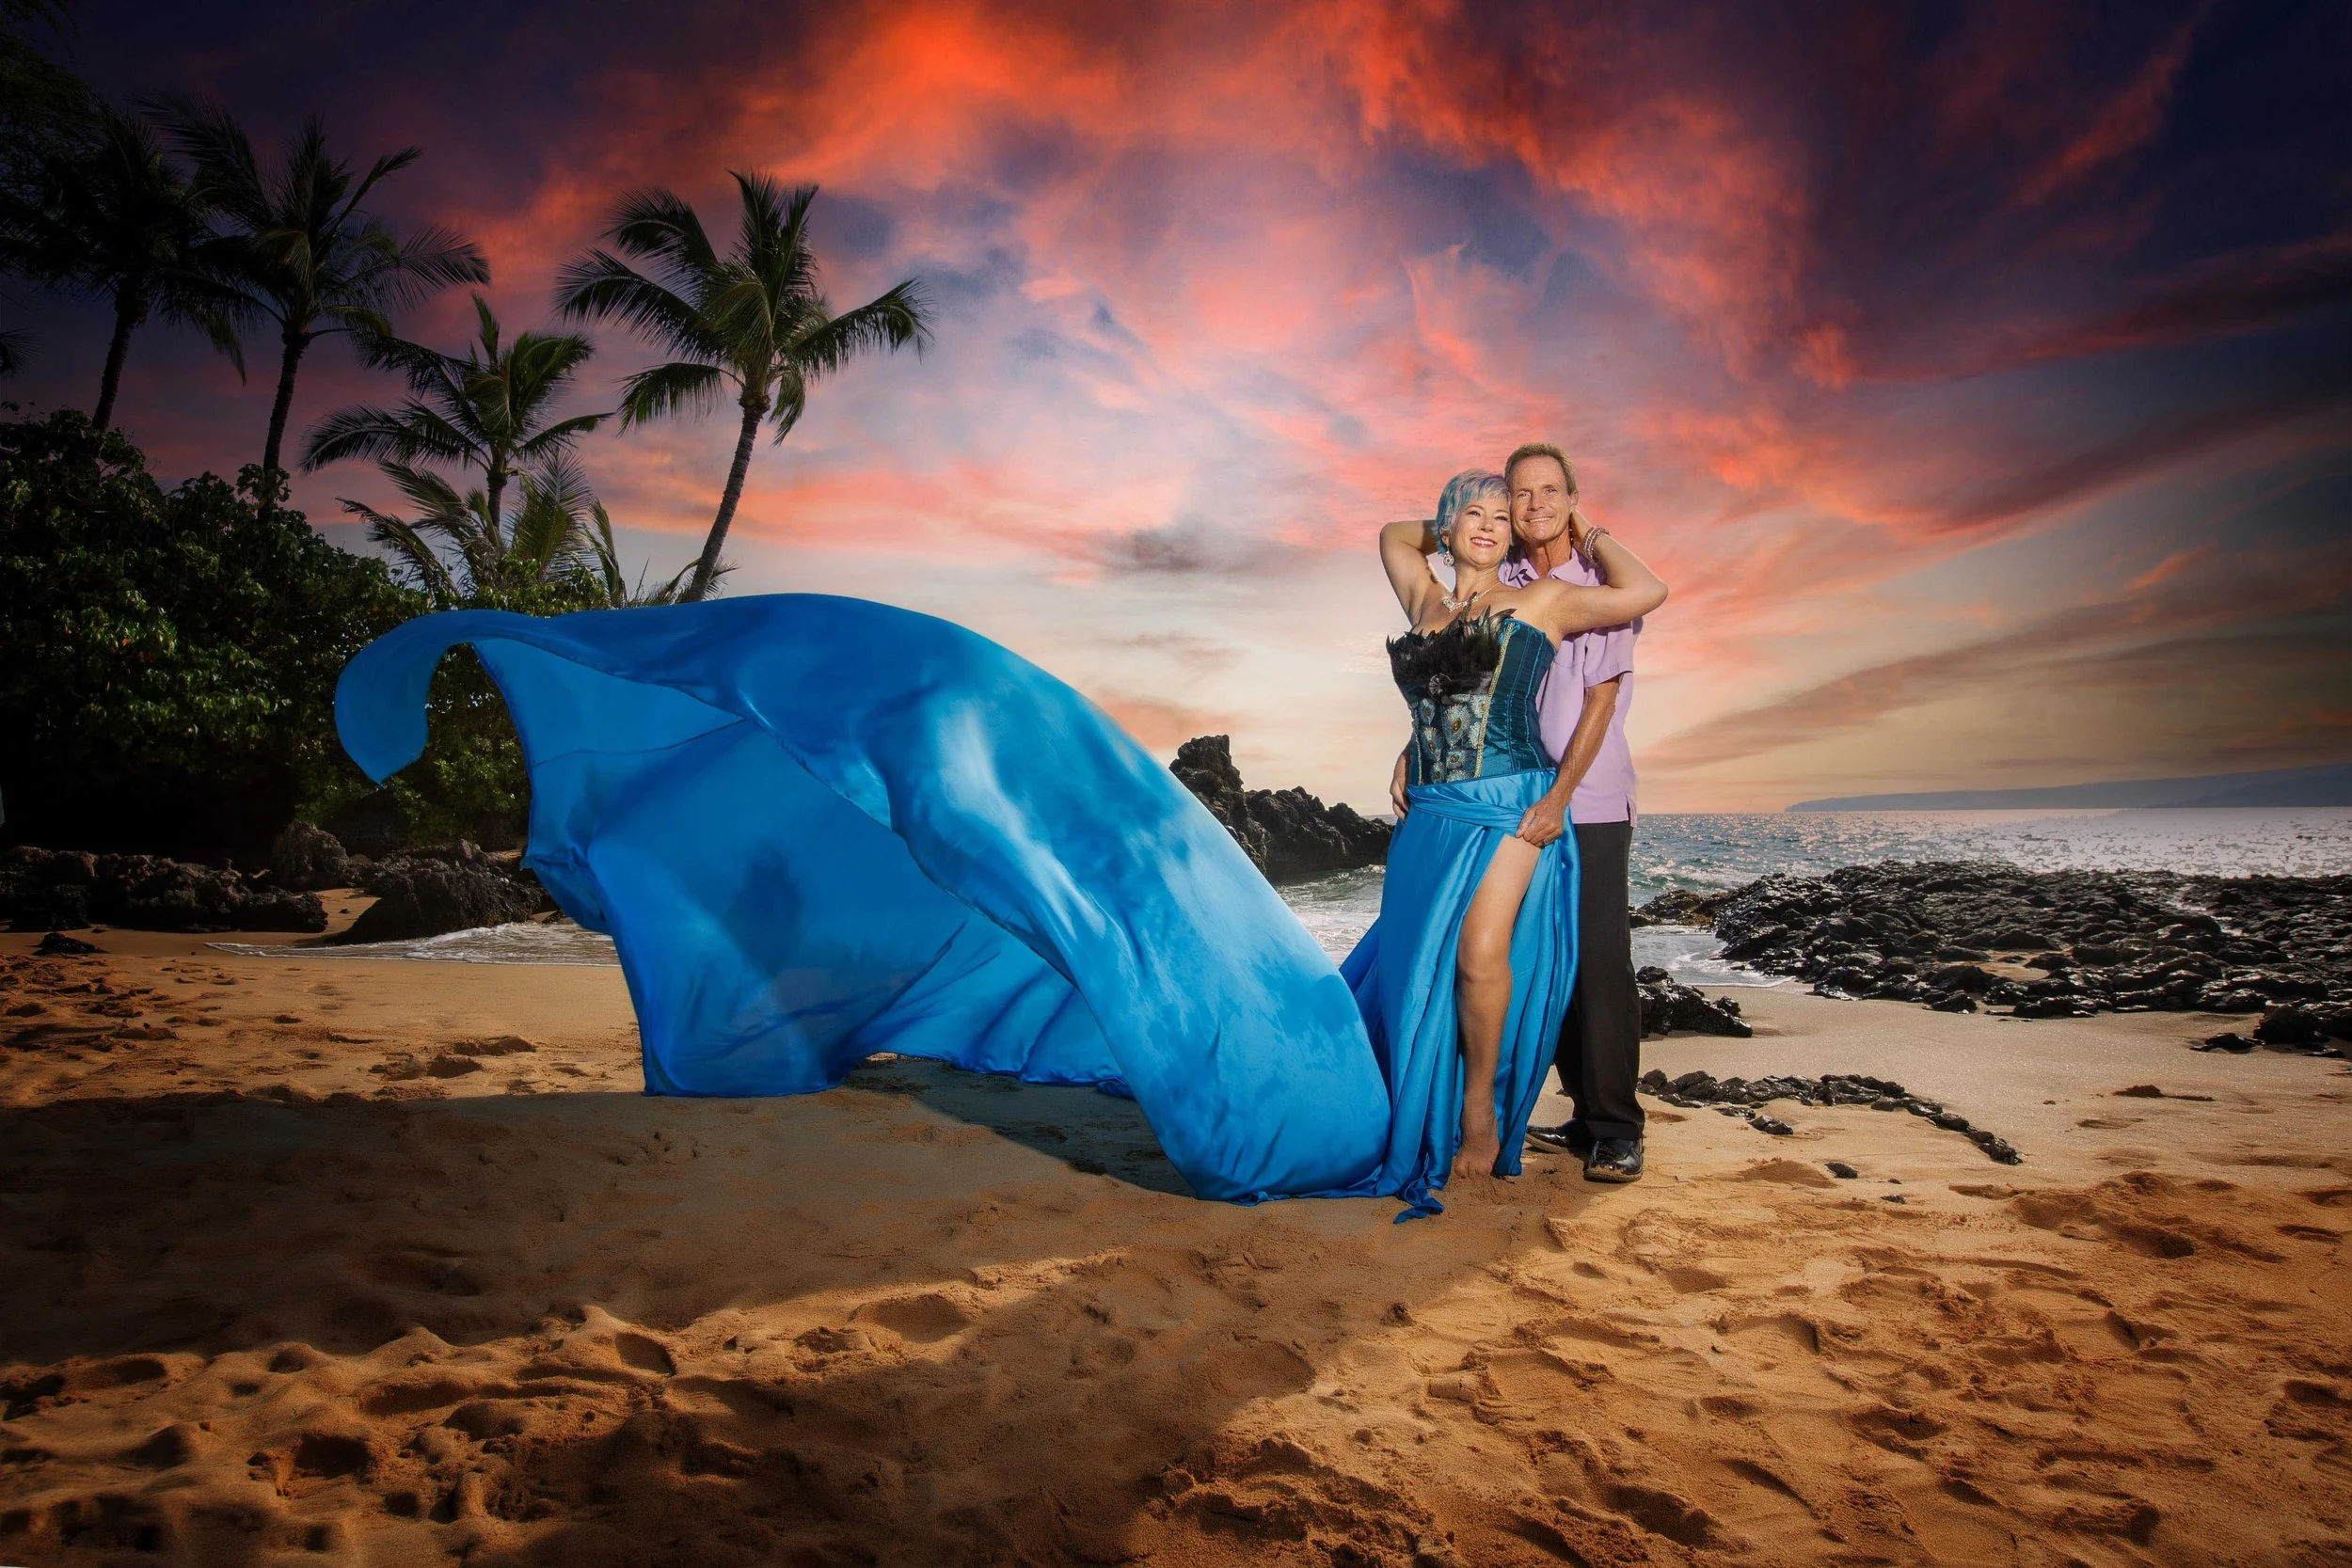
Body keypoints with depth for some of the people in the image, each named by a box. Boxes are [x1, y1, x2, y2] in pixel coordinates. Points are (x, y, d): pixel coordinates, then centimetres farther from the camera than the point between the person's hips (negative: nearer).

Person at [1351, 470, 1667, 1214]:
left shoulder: (1541, 600, 8)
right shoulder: (1425, 601, 18)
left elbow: (1645, 592, 5)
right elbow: (1393, 534, 36)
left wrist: (1586, 532, 15)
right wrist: (1449, 530, 33)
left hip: (1510, 807, -4)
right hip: (1430, 813, 4)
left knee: (1480, 953, -20)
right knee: (1415, 958, 3)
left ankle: (1480, 1114, 0)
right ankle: (1421, 1122, 19)